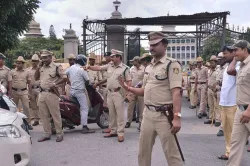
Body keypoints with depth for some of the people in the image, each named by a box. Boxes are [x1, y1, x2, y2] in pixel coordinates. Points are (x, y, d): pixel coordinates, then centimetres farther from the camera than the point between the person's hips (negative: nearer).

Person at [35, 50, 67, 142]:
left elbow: (64, 78, -9)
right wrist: (39, 67, 5)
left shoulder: (56, 67, -5)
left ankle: (59, 134, 7)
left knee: (55, 115, -1)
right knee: (44, 115, 11)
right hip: (42, 93, 7)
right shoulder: (41, 67, 16)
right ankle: (47, 134, 20)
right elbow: (36, 78, 15)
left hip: (51, 93, -7)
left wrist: (55, 84, -20)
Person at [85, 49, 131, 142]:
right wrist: (89, 67, -5)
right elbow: (98, 68, 10)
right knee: (111, 113, 12)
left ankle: (120, 133, 0)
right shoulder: (109, 66, 11)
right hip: (110, 93, 6)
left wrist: (127, 92, -18)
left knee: (119, 114, -4)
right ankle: (113, 131, 22)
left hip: (119, 93, -6)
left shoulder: (125, 68, -6)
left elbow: (129, 81, -8)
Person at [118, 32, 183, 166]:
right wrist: (127, 88, 7)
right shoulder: (148, 67, 15)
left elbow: (176, 92, -19)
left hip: (164, 115, -8)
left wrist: (177, 117, -27)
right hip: (147, 114, 8)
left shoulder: (171, 65, -10)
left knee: (171, 153, -1)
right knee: (143, 151, 16)